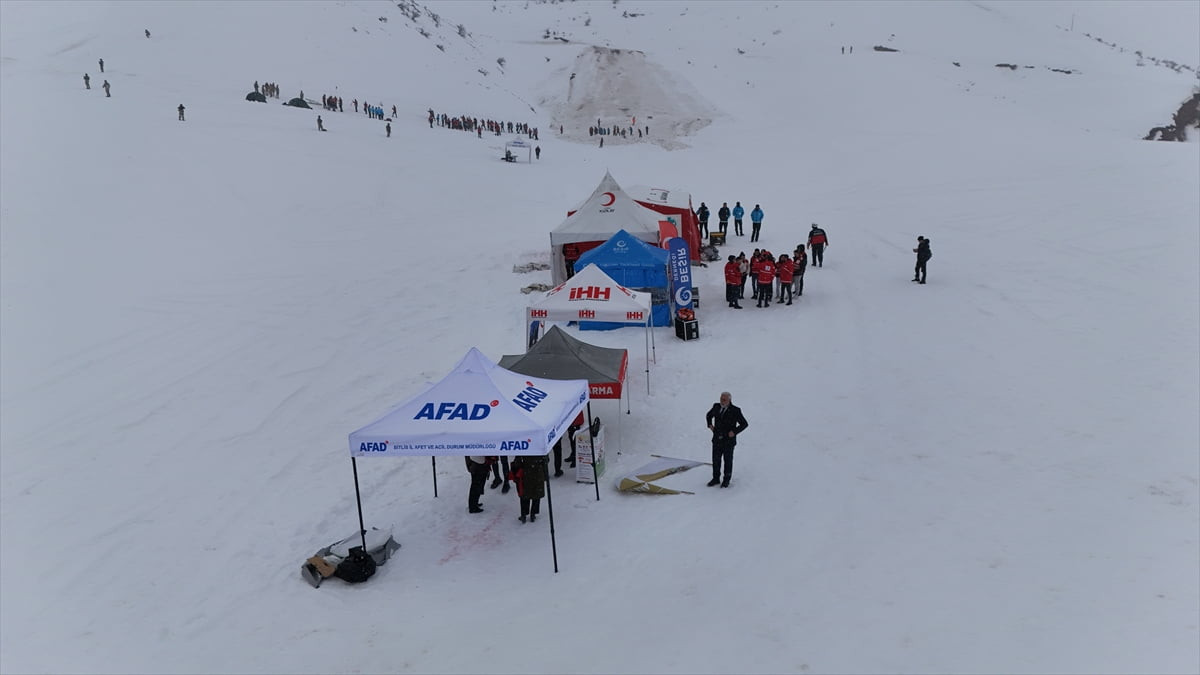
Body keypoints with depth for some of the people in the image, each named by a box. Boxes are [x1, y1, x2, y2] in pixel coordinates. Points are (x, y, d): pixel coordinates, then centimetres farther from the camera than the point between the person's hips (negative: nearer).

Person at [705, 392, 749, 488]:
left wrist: (734, 432, -15)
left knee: (728, 461, 8)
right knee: (716, 460, 7)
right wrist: (710, 425, 5)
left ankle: (726, 480, 20)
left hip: (729, 441, -3)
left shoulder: (735, 411, -11)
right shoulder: (716, 407, 2)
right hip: (717, 439, 3)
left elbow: (744, 424, -6)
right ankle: (716, 478, 22)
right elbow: (708, 415, 21)